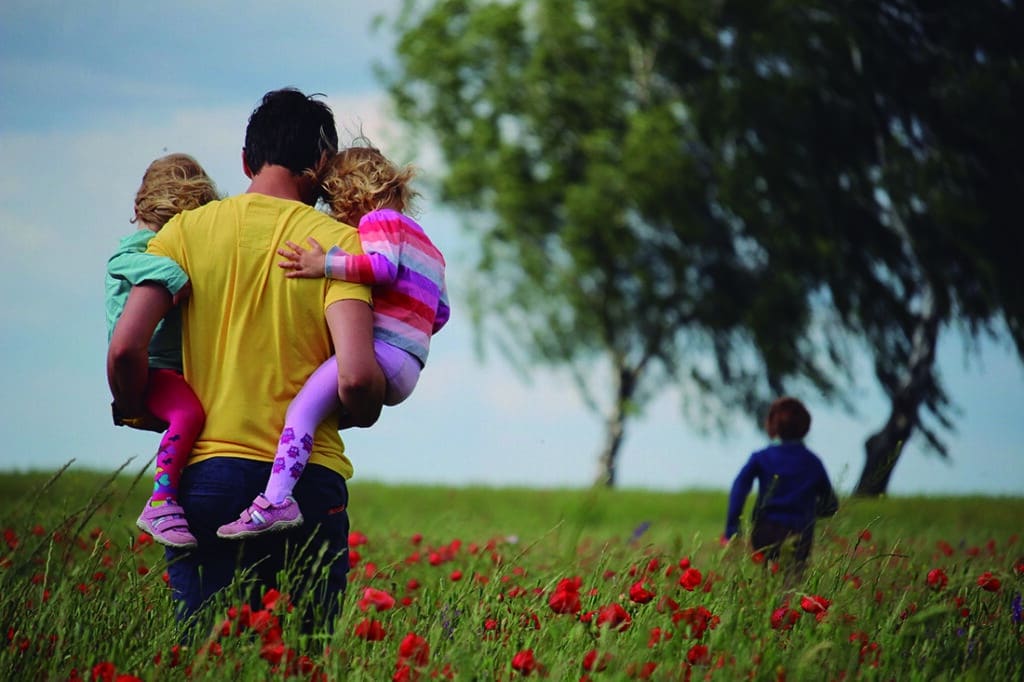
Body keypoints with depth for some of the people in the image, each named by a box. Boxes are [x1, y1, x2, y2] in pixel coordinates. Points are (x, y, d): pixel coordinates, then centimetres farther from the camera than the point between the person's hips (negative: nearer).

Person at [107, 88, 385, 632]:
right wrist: (360, 414, 9)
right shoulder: (337, 241, -1)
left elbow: (125, 348, -6)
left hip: (205, 472, 1)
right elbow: (356, 376, -14)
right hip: (308, 480, -1)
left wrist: (136, 413, 14)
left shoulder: (187, 230, 4)